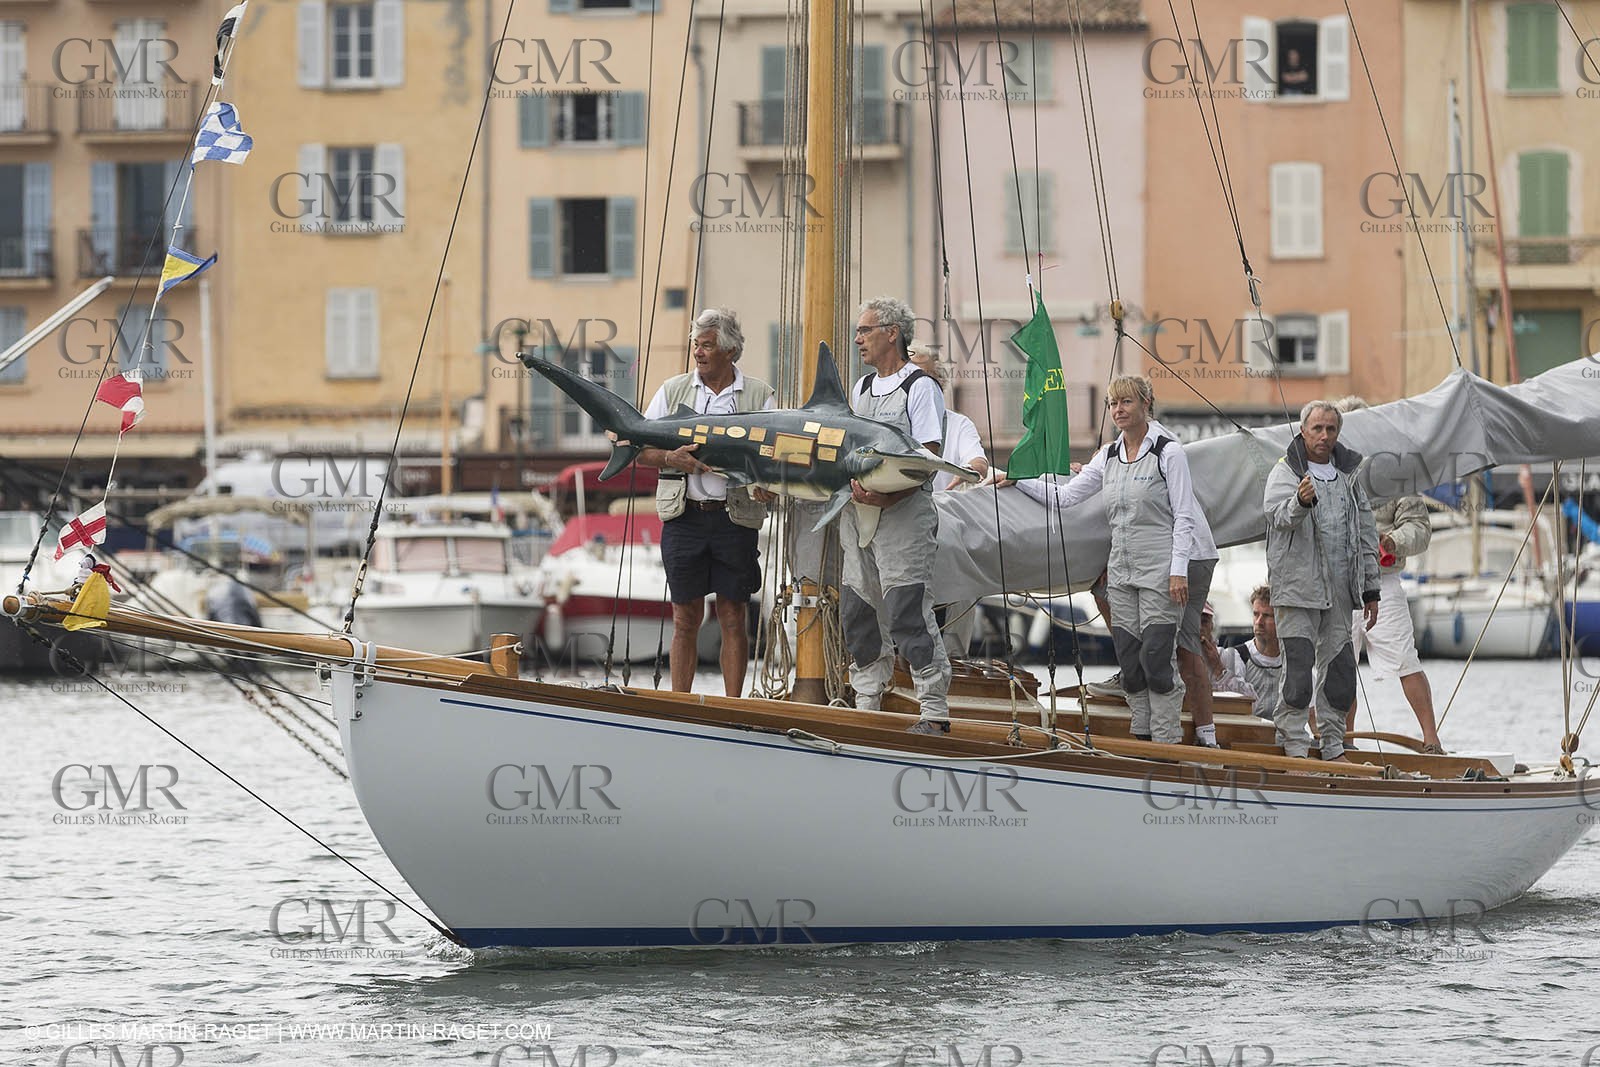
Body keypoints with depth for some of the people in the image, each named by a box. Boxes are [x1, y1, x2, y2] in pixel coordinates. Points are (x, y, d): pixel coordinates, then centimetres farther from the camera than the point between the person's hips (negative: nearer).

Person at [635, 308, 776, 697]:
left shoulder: (758, 395, 5)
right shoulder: (674, 390, 9)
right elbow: (639, 450, 9)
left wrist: (768, 485, -19)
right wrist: (671, 458, -12)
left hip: (735, 517, -1)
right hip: (684, 516, 1)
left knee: (734, 617, 3)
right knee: (686, 619, 4)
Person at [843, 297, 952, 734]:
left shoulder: (920, 387, -4)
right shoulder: (861, 389, 19)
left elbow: (928, 460, -11)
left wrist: (887, 496, -23)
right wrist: (853, 485, -4)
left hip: (903, 514, -8)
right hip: (857, 513, 8)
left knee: (908, 615, -12)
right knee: (858, 613, 9)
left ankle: (935, 712, -9)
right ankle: (866, 706, 19)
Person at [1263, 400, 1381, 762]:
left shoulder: (1348, 474, 15)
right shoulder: (1285, 471, -3)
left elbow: (1366, 535, 20)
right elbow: (1279, 515, -23)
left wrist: (1370, 590, 18)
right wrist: (1300, 502, -46)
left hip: (1339, 590, 6)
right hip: (1297, 588, -6)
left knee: (1338, 670, 8)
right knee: (1298, 667, -9)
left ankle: (1333, 748, 16)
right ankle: (1294, 748, -5)